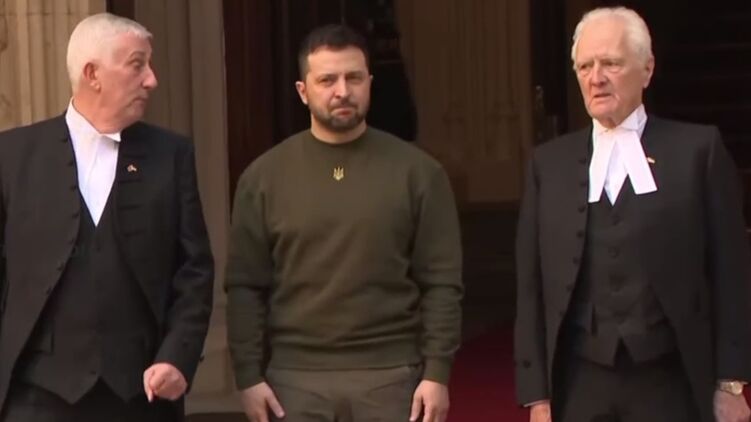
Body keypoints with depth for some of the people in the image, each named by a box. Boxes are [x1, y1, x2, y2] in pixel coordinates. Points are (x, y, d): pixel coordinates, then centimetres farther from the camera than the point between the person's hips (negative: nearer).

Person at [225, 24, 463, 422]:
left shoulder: (416, 171, 2)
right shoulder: (264, 176, 4)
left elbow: (441, 282, 0)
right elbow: (245, 286, 4)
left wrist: (437, 372, -6)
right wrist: (248, 376, -3)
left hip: (391, 375, -1)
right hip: (296, 378, 1)